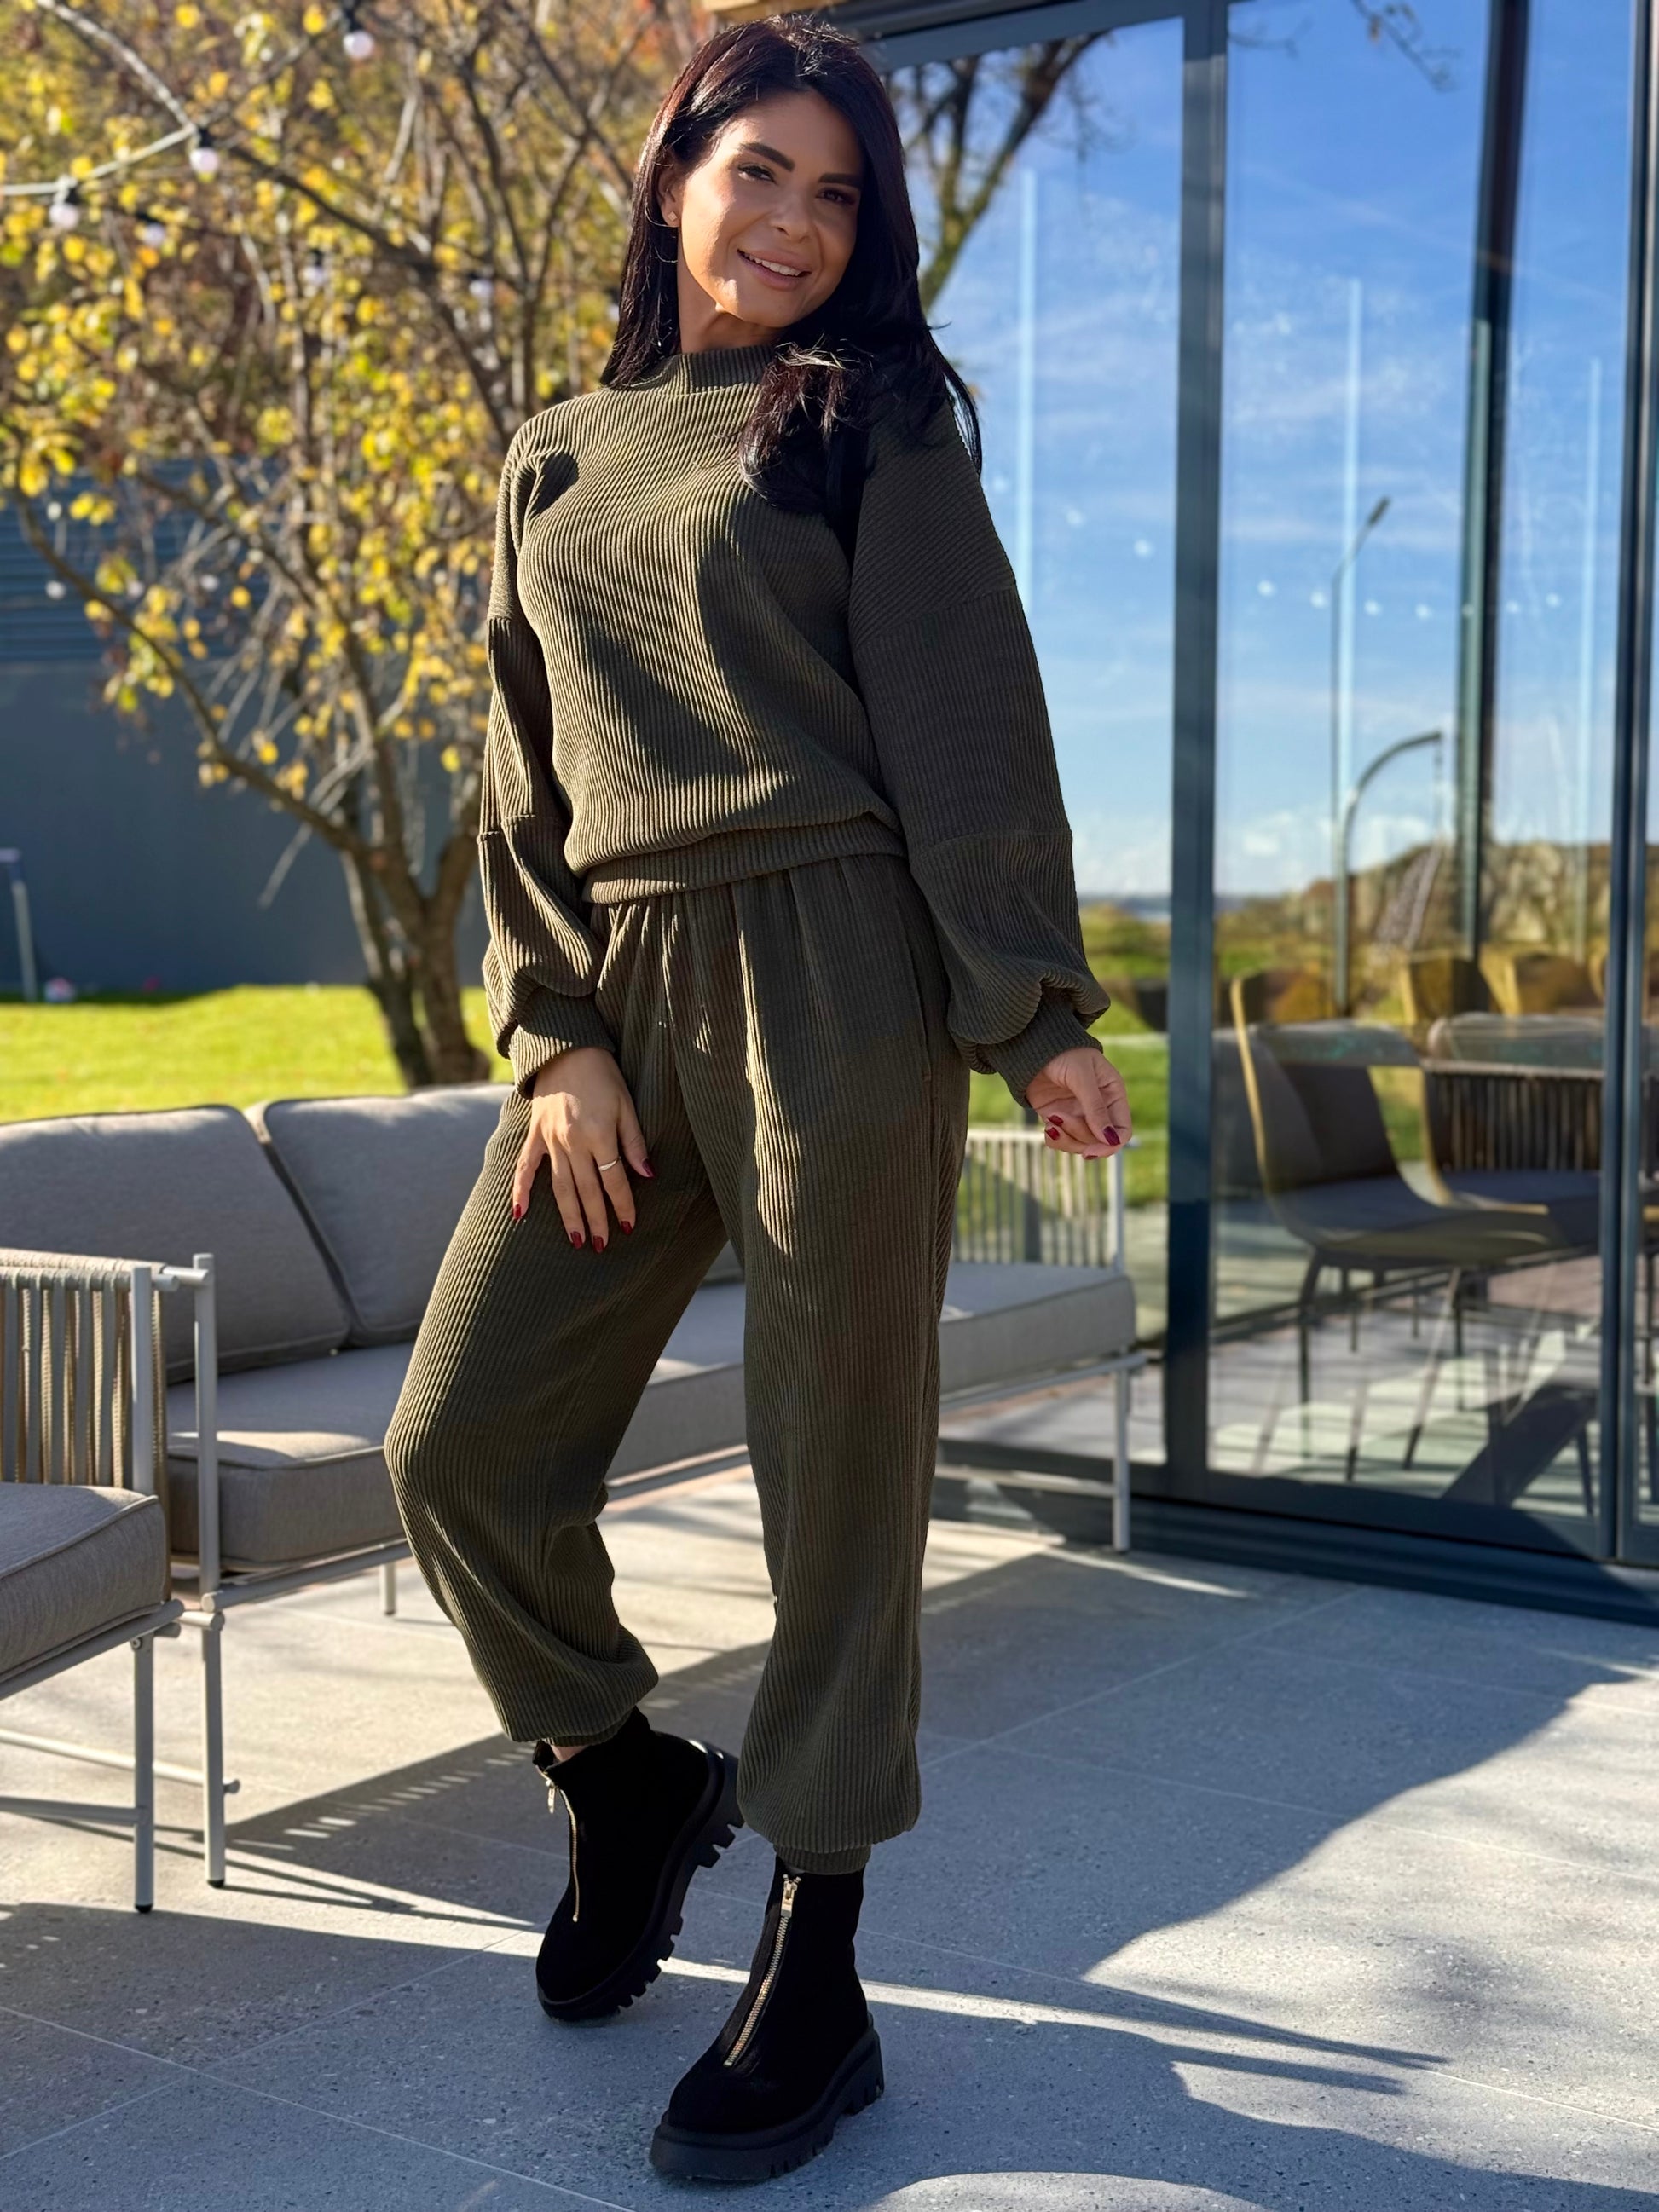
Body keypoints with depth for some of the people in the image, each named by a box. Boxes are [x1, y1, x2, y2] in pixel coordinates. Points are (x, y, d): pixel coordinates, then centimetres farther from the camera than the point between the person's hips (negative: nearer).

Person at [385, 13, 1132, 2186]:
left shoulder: (872, 420, 7)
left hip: (832, 981, -4)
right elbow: (522, 776, 14)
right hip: (620, 992, 5)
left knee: (836, 1483, -1)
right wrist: (553, 1031, 2)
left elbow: (968, 716, -2)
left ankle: (816, 1986, 11)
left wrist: (1037, 1008, -9)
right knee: (461, 1446, 1)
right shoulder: (557, 458, 19)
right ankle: (629, 1781, 28)